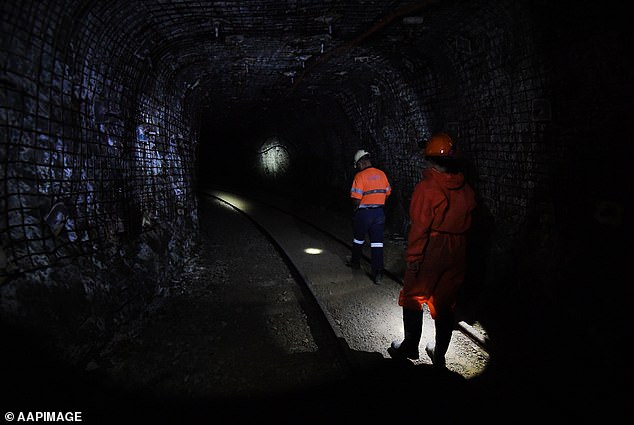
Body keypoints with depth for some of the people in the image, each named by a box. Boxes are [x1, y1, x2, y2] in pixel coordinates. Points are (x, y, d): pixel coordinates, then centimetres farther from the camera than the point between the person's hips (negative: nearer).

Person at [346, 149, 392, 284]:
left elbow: (356, 199, -19)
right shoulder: (382, 174, 3)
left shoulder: (360, 176, -15)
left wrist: (354, 209, 1)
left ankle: (355, 262, 39)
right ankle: (378, 274, -1)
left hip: (363, 213, -4)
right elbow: (387, 193, 12)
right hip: (379, 212, 4)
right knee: (377, 243, 3)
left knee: (358, 239, 19)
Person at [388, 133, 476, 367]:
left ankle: (410, 346, 22)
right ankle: (439, 354, 24)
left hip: (429, 252, -6)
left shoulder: (427, 187, -15)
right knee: (444, 303, 14)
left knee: (413, 297, 12)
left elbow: (419, 226, -18)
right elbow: (466, 223, 8)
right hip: (456, 253, 6)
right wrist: (455, 245, 17)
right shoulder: (466, 190, 3)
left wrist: (413, 256, -14)